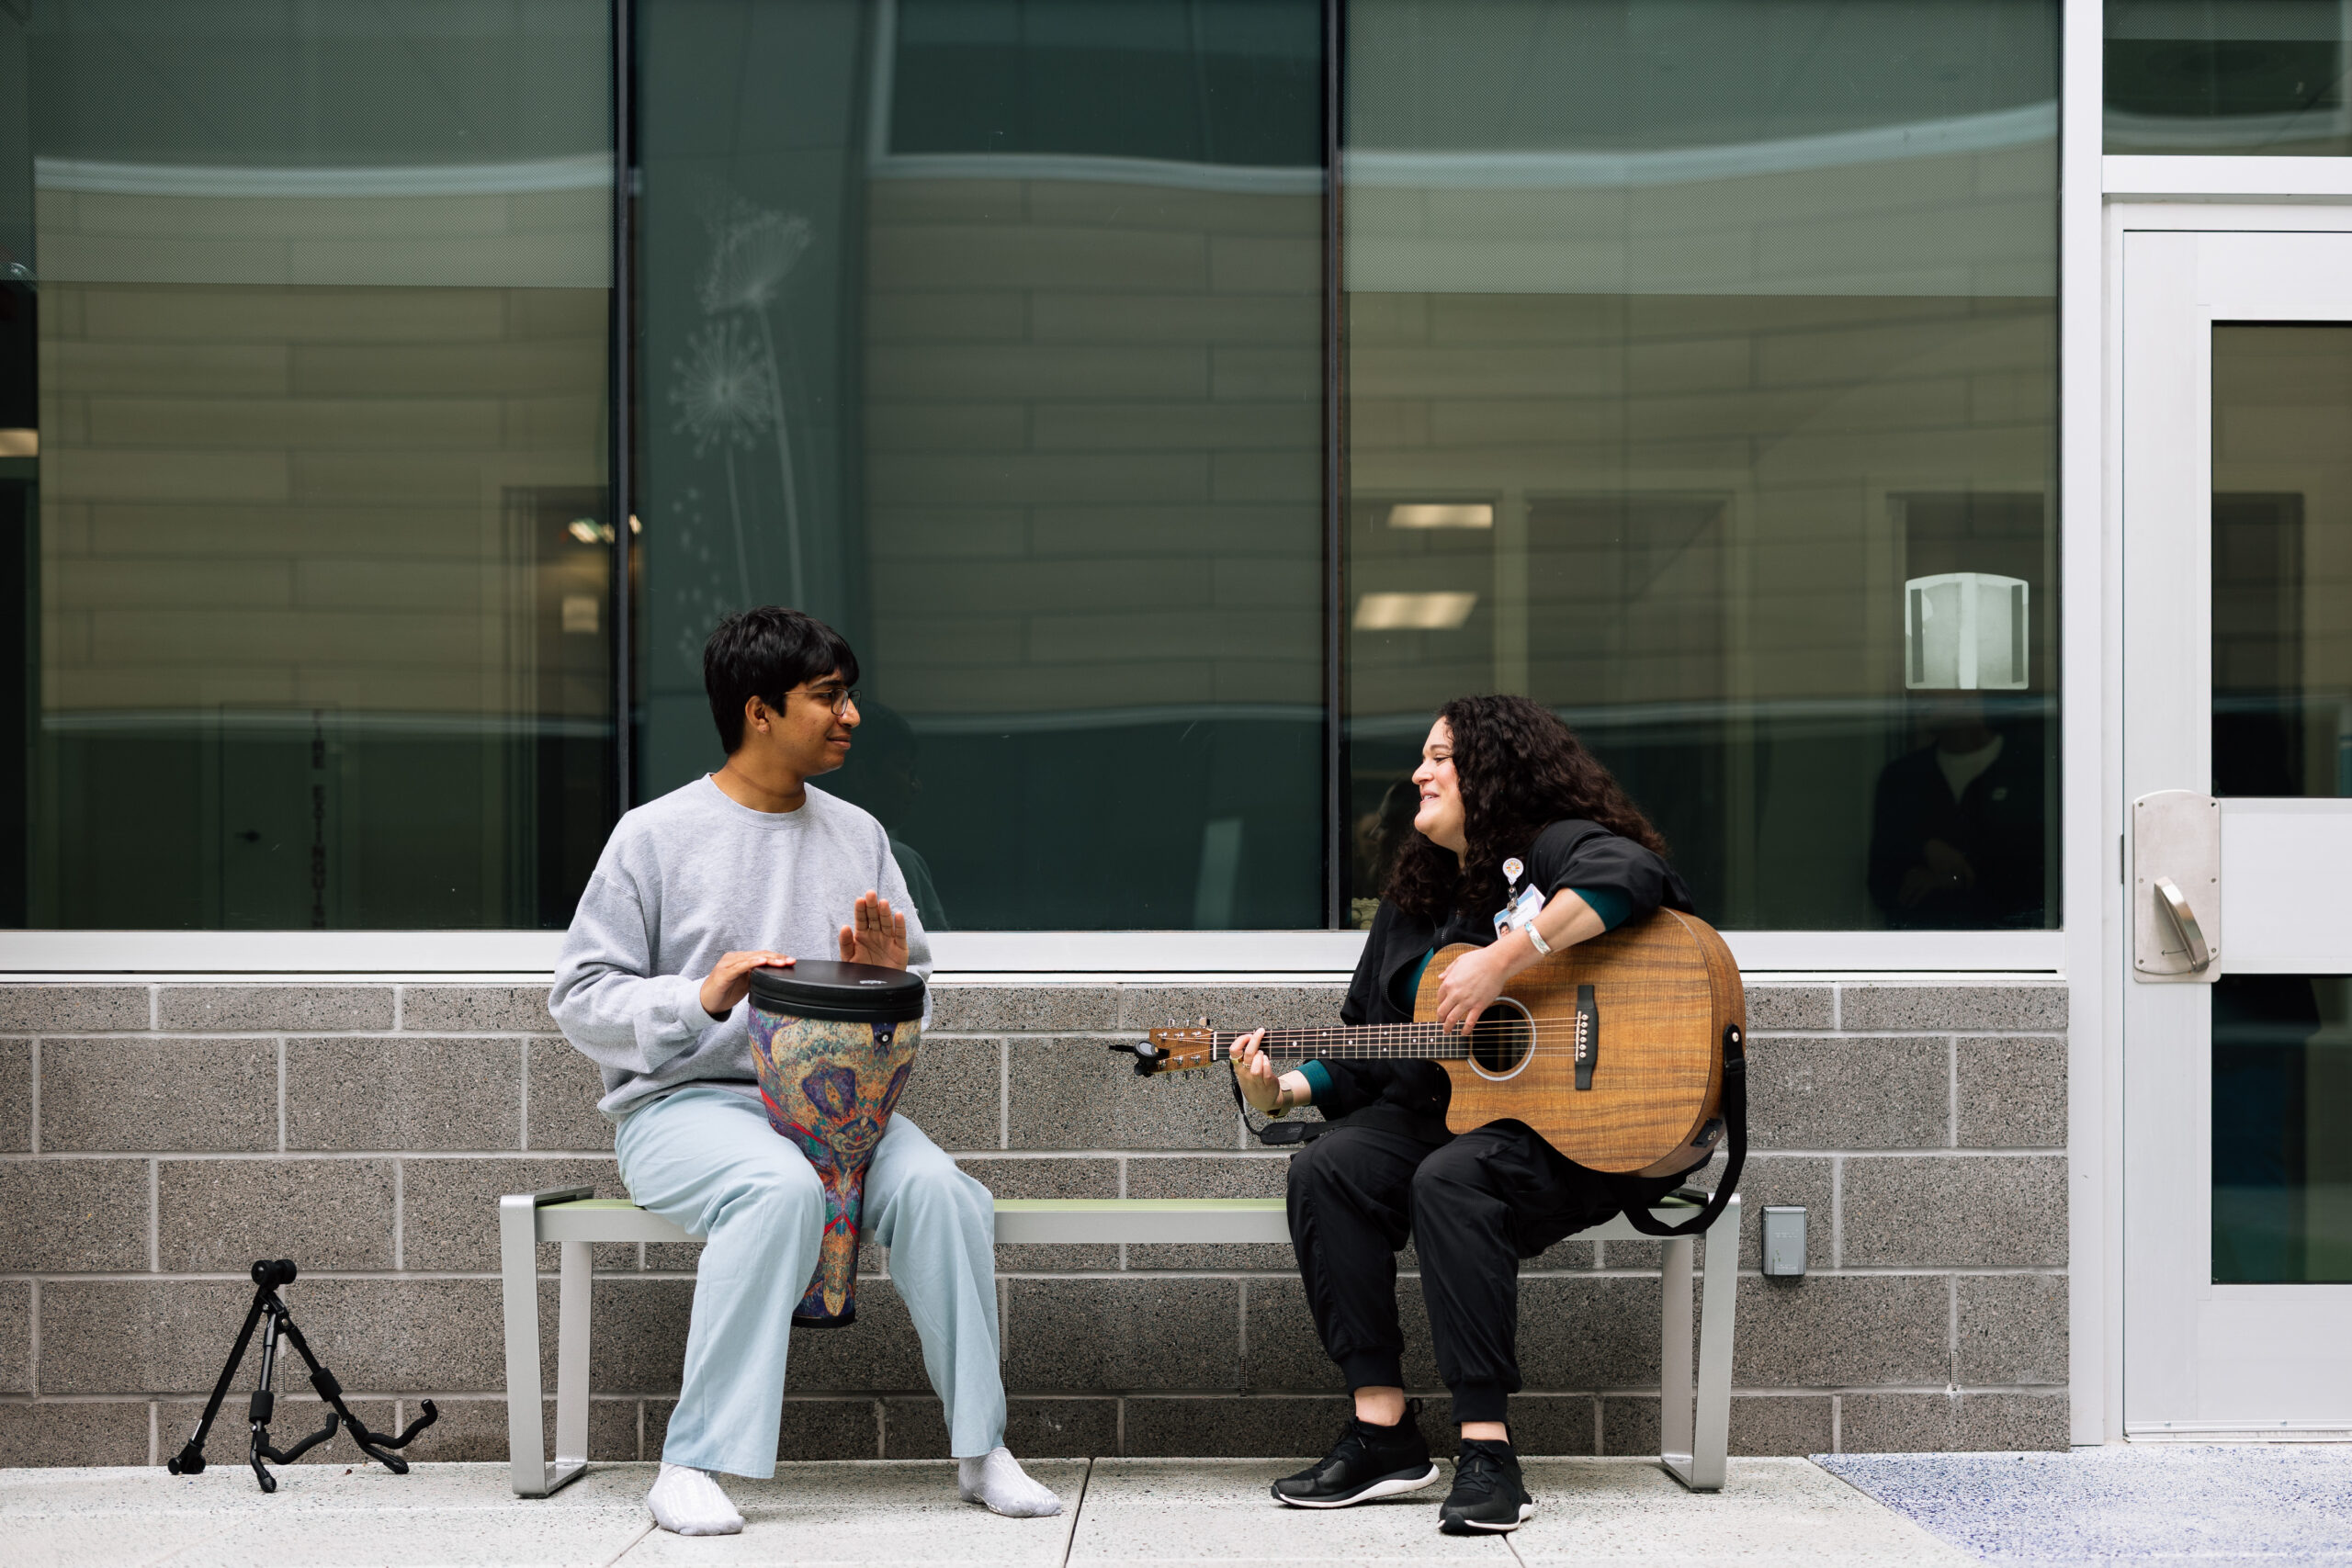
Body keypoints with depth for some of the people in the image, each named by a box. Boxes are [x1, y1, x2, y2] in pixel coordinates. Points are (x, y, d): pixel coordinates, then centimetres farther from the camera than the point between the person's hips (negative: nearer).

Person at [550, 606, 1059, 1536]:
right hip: (684, 1102, -4)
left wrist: (888, 978, -4)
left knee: (934, 1187, -26)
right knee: (781, 1188, -36)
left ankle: (980, 1447, -15)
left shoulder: (857, 835, 15)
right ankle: (693, 1462, -28)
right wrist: (702, 998, -18)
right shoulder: (658, 834, 0)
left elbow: (917, 992, 20)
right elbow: (578, 998, -2)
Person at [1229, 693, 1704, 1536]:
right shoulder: (1414, 902, 18)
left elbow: (1627, 873, -31)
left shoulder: (1555, 847, -5)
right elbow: (1364, 1049, 19)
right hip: (1450, 1111, 7)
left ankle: (1487, 1451, -32)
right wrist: (1283, 1091, 1)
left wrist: (1503, 959, -34)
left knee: (1450, 1177, -35)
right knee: (1327, 1167, -19)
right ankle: (1382, 1428, -18)